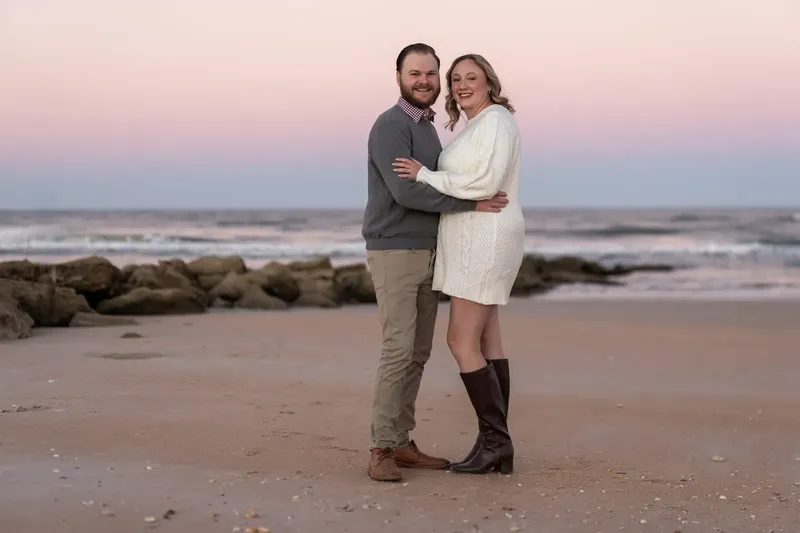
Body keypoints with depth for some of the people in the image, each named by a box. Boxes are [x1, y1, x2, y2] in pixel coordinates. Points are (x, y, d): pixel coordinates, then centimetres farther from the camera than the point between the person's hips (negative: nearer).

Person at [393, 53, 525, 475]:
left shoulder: (495, 121, -14)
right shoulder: (477, 127, 18)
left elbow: (486, 184, -24)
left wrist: (425, 175, -18)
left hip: (484, 243, -11)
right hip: (477, 243, 11)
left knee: (461, 343, -8)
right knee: (485, 342, 8)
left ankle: (495, 440, -2)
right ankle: (497, 445, 9)